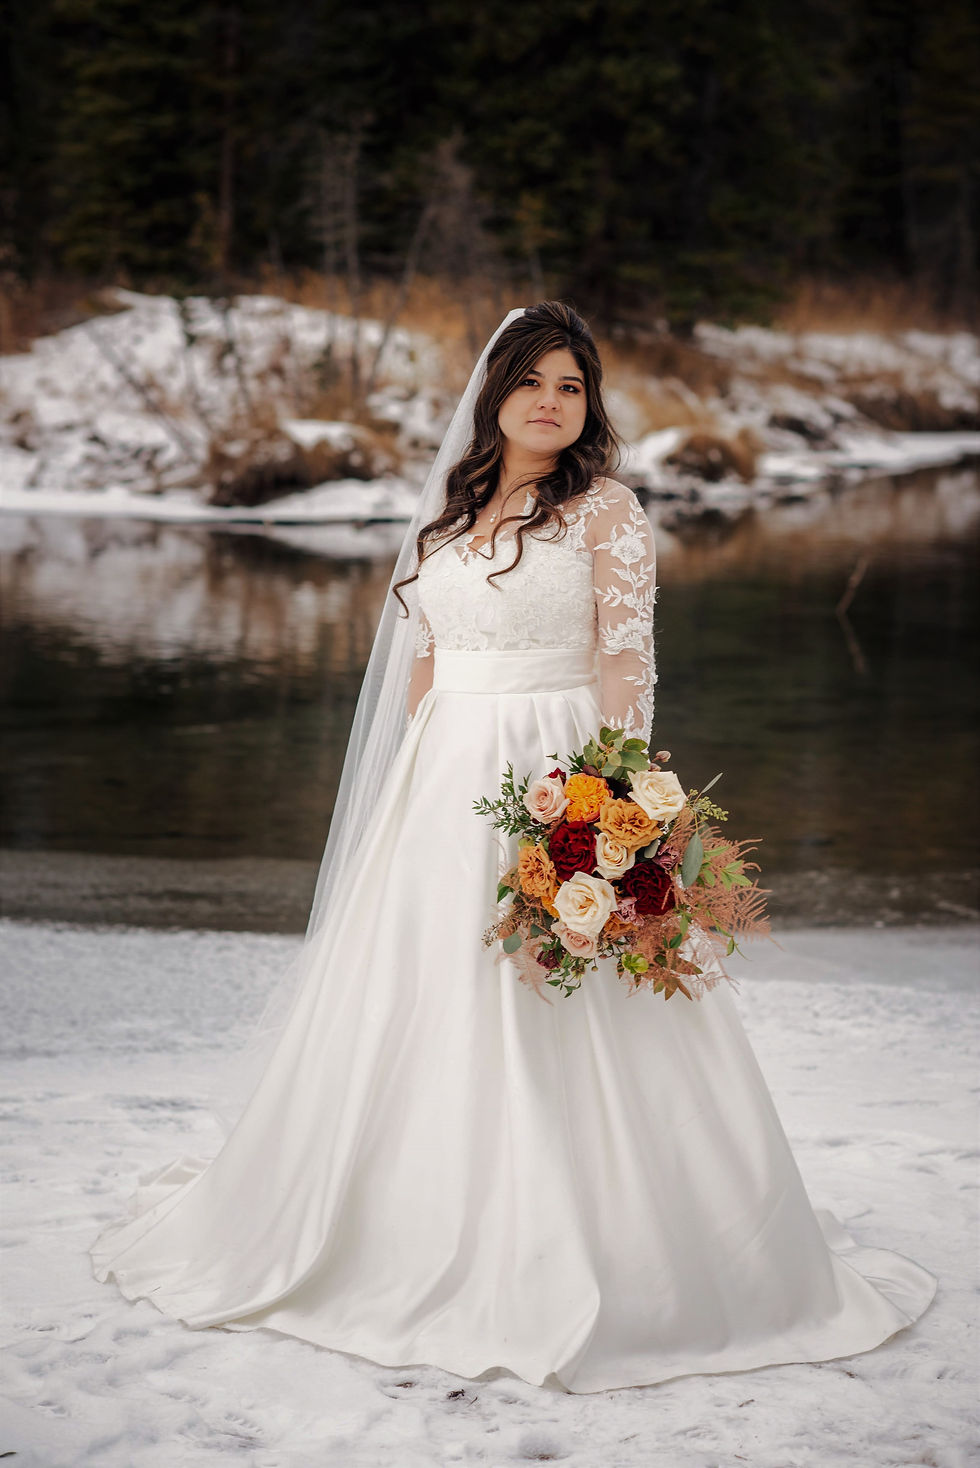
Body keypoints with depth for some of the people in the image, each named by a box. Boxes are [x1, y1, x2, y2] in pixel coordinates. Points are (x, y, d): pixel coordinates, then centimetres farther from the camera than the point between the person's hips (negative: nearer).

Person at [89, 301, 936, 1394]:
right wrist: (418, 792, 11)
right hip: (443, 790, 6)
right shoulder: (448, 516, 15)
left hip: (560, 778, -6)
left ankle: (584, 1269, 4)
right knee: (420, 1007, 8)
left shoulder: (605, 510, -2)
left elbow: (628, 666, -9)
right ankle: (424, 1242, 22)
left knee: (559, 1042, -6)